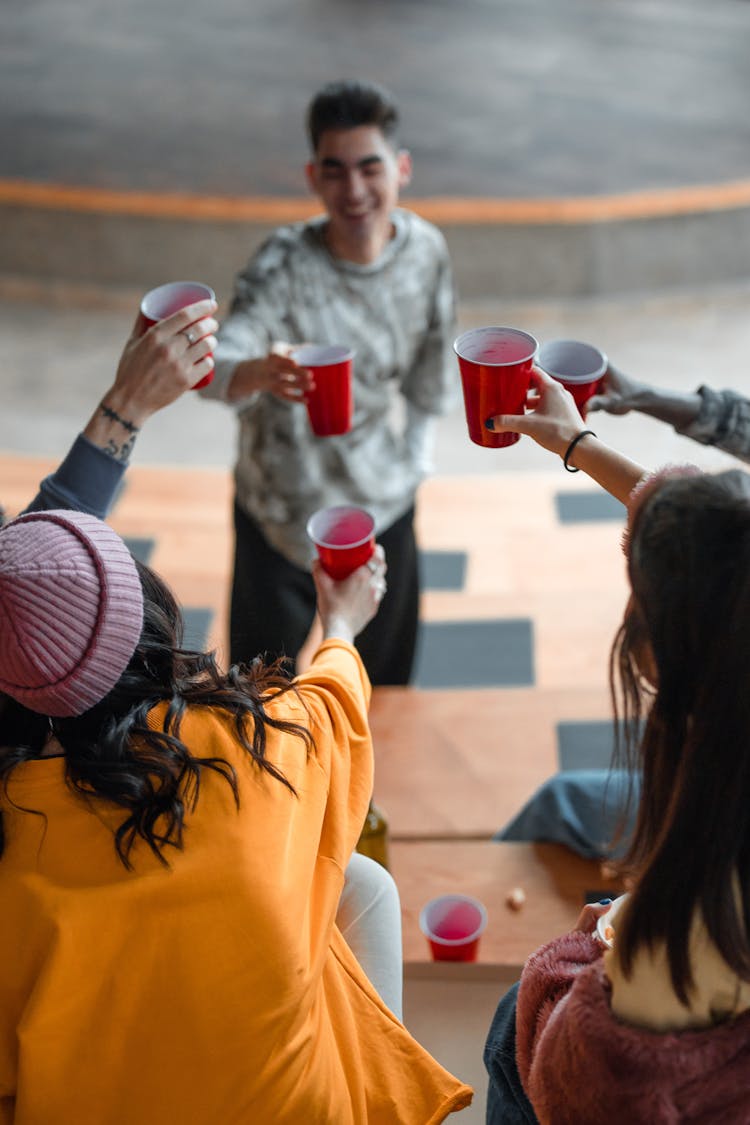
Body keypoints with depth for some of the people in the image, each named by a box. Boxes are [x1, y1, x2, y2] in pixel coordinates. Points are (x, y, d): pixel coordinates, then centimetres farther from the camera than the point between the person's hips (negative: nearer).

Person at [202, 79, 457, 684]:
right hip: (282, 514, -3)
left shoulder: (426, 249, -11)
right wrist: (259, 372, -63)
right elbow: (219, 367, -42)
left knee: (385, 682, 23)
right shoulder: (283, 265, -24)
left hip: (384, 505, 4)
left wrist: (415, 458, 9)